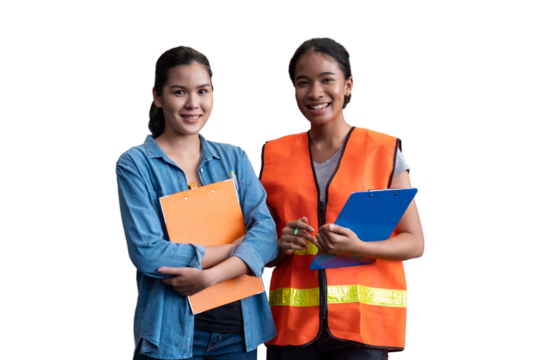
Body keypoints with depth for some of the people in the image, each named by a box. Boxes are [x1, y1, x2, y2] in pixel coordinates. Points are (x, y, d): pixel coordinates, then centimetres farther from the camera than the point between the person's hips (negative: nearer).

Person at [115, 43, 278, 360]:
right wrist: (235, 248, -11)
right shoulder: (135, 163, -3)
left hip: (240, 330, 3)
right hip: (171, 333, -3)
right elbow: (147, 253, -14)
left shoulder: (234, 158, 7)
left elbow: (266, 233, -5)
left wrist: (211, 275, -20)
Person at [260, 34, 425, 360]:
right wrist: (281, 247, -7)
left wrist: (356, 247, -17)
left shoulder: (384, 150, 1)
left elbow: (415, 244, 0)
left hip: (364, 320, -2)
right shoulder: (274, 154, 9)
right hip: (293, 320, 2)